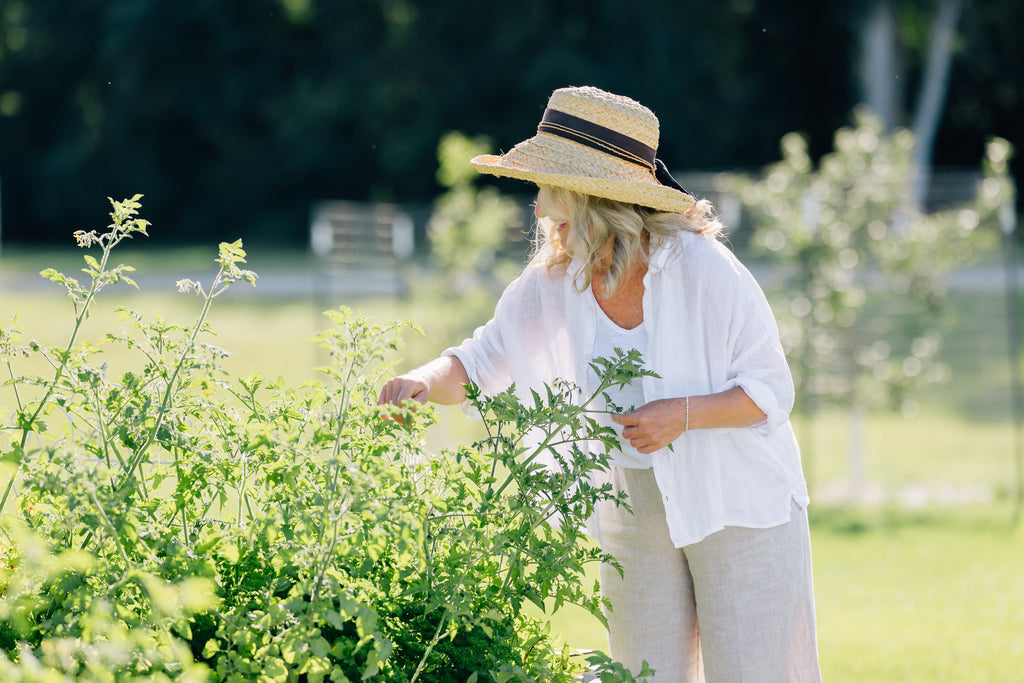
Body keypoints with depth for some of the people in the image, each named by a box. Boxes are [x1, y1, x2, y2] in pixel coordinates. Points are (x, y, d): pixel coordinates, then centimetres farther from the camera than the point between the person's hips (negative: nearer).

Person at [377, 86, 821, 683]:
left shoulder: (702, 269, -18)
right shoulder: (552, 284, -5)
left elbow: (771, 390, -12)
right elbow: (480, 363, 1)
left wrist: (683, 415, -26)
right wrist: (424, 383, -20)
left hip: (741, 511, -4)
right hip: (635, 517, 4)